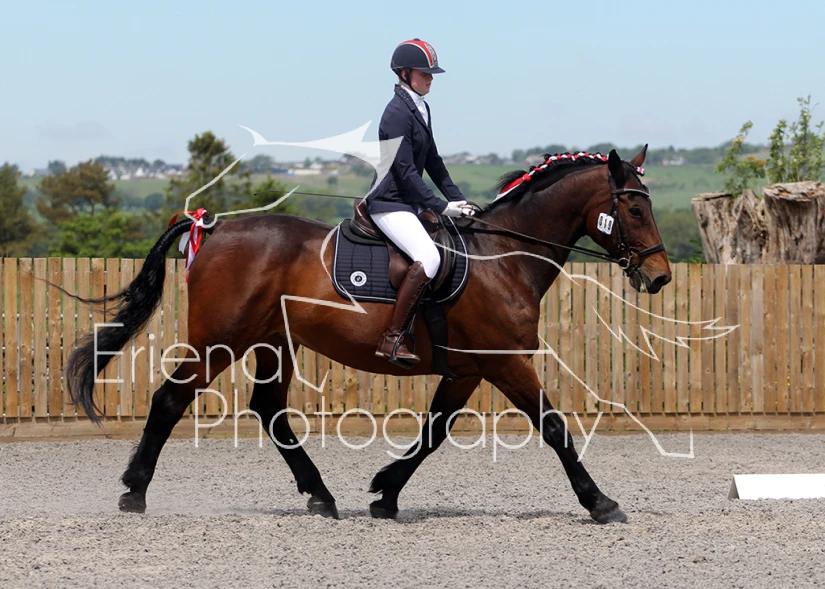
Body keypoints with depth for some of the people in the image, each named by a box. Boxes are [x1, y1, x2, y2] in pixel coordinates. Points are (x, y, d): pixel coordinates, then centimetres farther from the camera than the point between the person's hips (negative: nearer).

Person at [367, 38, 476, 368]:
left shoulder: (421, 109, 14)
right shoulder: (398, 112, -16)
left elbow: (432, 162, 20)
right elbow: (405, 171, -20)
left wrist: (457, 199, 11)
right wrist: (441, 206, -19)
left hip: (410, 202, 10)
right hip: (390, 204, -10)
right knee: (428, 257, -27)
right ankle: (391, 340, -27)